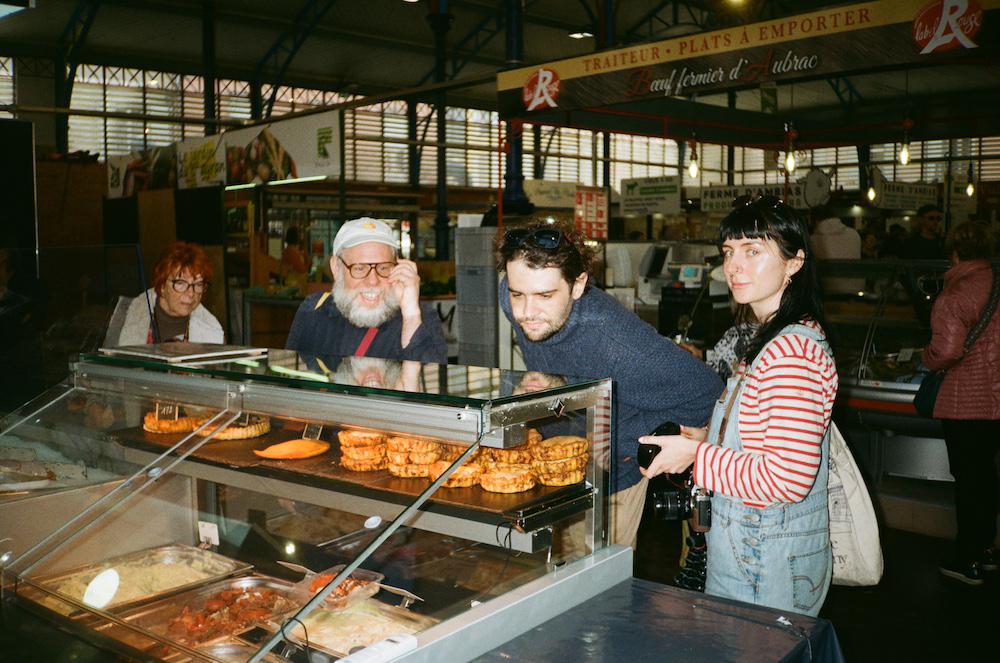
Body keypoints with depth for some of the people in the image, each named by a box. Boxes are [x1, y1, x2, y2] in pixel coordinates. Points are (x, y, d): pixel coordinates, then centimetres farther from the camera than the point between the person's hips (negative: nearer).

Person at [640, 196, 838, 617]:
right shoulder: (770, 340, 11)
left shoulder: (793, 351, -23)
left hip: (772, 565, -10)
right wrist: (706, 438, 5)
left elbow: (788, 480, -28)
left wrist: (697, 455, -19)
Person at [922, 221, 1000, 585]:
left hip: (966, 402, -6)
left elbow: (947, 350, -26)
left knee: (967, 479, 4)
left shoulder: (953, 297, -18)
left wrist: (927, 358, -6)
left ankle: (968, 562, 13)